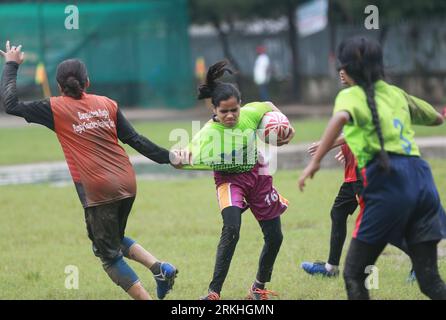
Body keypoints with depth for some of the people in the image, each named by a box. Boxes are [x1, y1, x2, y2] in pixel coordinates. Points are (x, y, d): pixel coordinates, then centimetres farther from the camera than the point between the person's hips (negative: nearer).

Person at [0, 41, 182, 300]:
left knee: (109, 255, 6)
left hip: (98, 190, -5)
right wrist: (167, 157, 17)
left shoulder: (56, 108, -1)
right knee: (115, 240, 27)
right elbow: (135, 139, 8)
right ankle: (160, 268, 8)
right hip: (127, 183, 5)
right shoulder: (107, 104, 9)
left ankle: (147, 297, -2)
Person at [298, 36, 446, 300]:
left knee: (354, 274, 5)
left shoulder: (350, 96, 6)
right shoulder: (397, 94, 23)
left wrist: (315, 161, -23)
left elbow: (341, 118, -20)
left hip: (387, 182, -5)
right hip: (422, 177, 5)